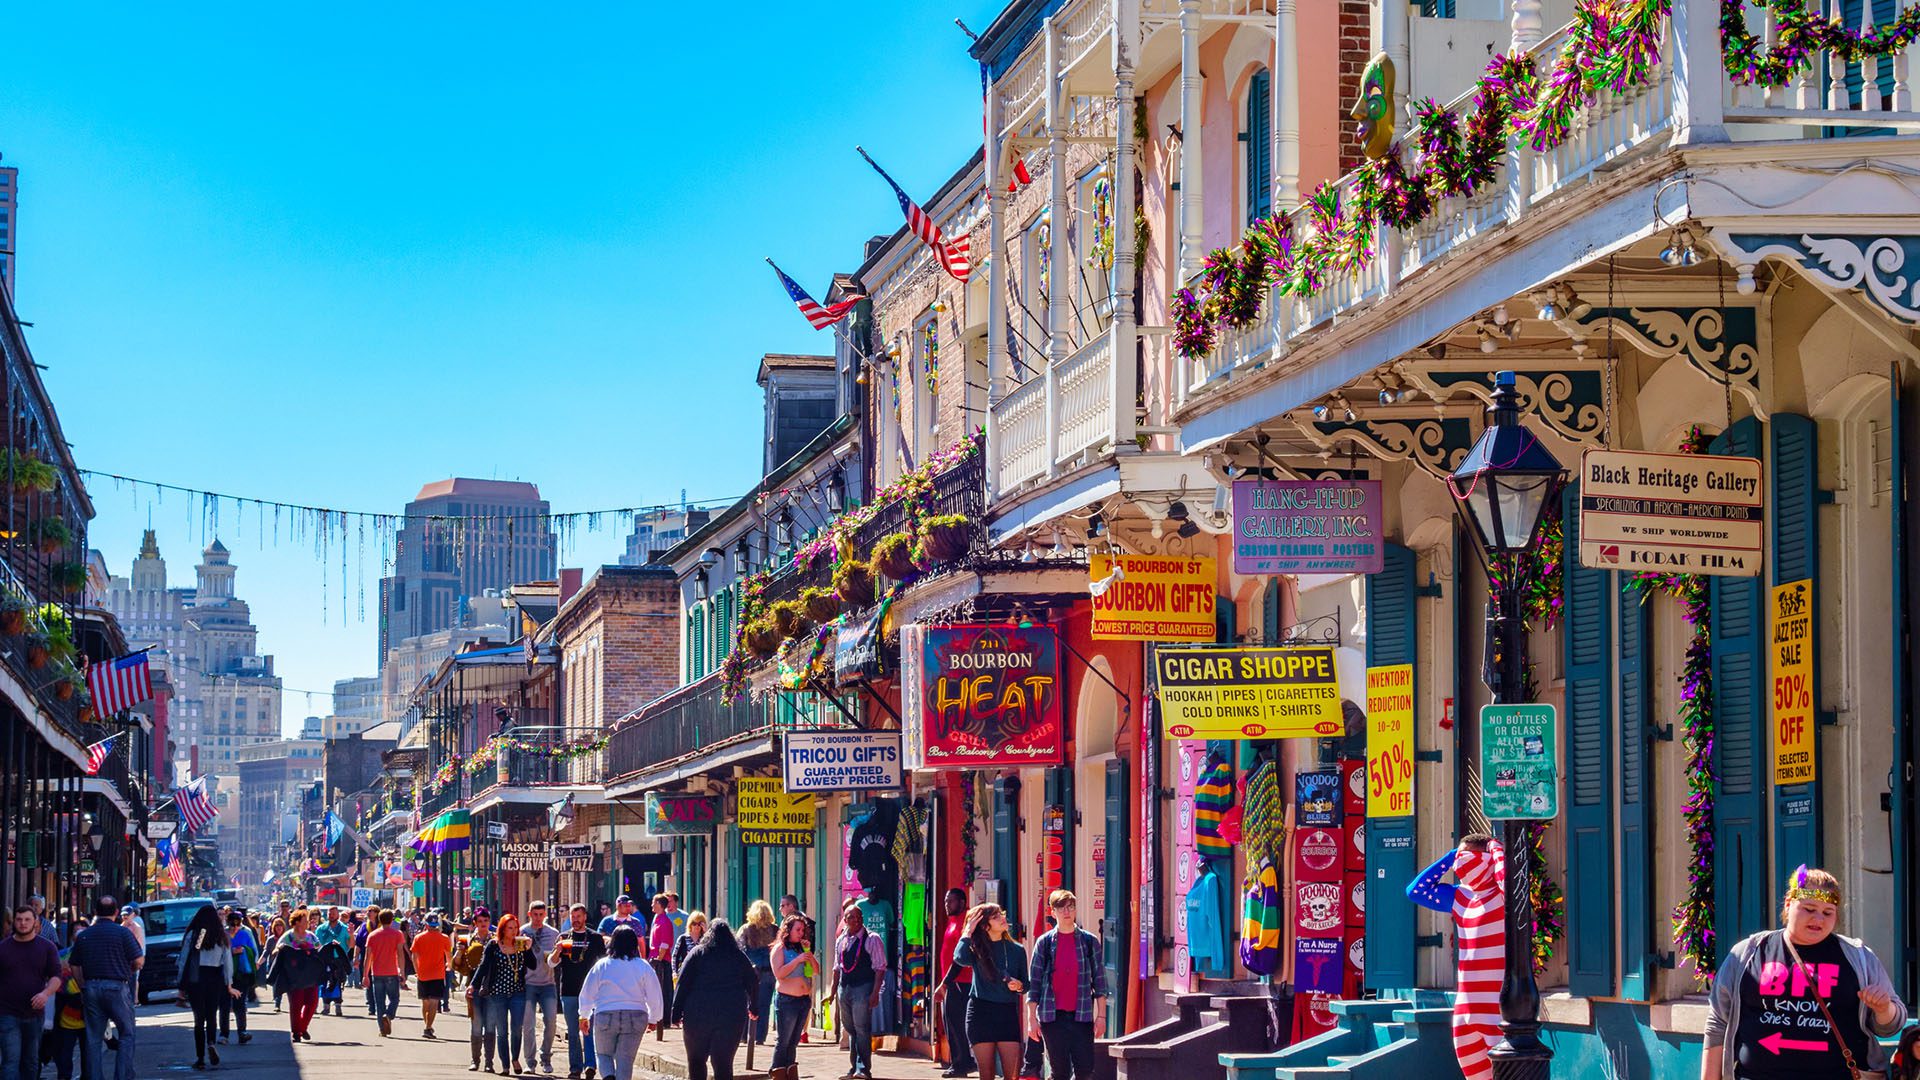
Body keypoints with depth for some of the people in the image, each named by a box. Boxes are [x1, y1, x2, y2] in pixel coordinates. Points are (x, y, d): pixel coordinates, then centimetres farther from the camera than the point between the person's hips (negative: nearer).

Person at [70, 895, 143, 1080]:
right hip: (116, 987, -4)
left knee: (94, 1038, 8)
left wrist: (84, 987, 16)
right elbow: (139, 962, -8)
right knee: (126, 1034, 5)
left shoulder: (83, 935, 7)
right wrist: (128, 971, 12)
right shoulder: (123, 933, -6)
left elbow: (75, 967, 9)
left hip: (91, 987, 4)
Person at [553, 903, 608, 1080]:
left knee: (589, 1029, -12)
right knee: (573, 1032, 6)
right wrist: (557, 952, -15)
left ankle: (590, 1064, -16)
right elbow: (551, 963, 4)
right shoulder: (563, 937, 9)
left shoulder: (595, 938, 5)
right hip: (568, 991, 2)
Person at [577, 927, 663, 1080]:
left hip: (605, 1017, 0)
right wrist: (653, 1019, 16)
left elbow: (587, 993, 5)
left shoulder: (601, 965, -1)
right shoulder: (643, 966, -1)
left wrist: (584, 1016, 18)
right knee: (625, 1059, 7)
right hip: (635, 1017, 0)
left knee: (603, 1054, 15)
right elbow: (654, 996, 2)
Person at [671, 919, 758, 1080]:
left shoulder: (697, 953, 2)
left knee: (696, 1061, 12)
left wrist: (676, 1012, -2)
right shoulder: (739, 956, 8)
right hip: (733, 1017, 1)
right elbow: (753, 983, 15)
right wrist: (752, 1007, 31)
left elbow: (682, 983, -4)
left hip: (698, 1016, -1)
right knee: (724, 1063, 2)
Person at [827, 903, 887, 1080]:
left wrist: (875, 992, -14)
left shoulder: (872, 939, -5)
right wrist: (833, 991, 16)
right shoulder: (841, 940, 12)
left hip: (862, 988, -6)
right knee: (850, 1029, 11)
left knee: (862, 1029, -9)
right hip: (844, 988, 6)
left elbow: (879, 968, -7)